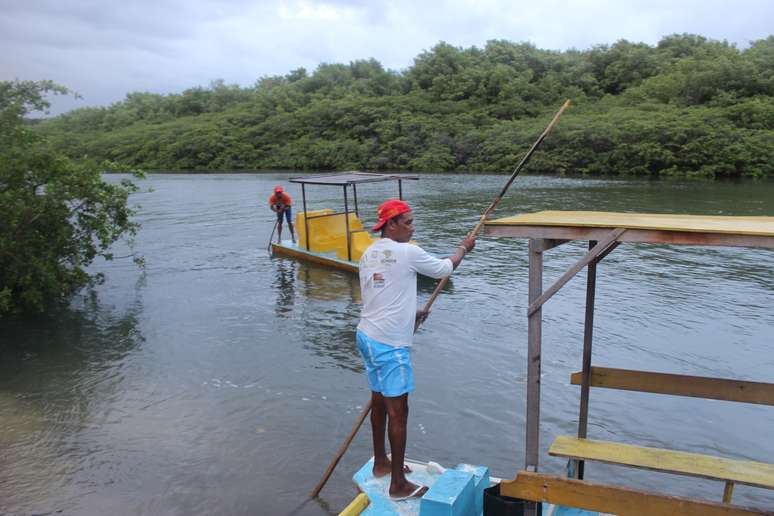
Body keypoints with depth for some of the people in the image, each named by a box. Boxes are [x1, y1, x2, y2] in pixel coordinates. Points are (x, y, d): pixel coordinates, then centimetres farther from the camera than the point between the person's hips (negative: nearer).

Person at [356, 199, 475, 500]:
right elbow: (444, 269, 1)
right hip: (389, 344, -8)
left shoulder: (368, 254, 9)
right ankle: (398, 485, 11)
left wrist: (410, 315, 27)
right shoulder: (407, 252, -13)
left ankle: (381, 463, 36)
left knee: (379, 401, 21)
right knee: (398, 411, 1)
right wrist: (463, 248, 20)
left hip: (367, 336, 9)